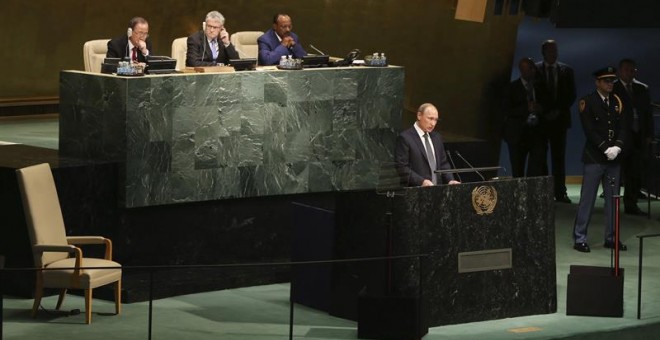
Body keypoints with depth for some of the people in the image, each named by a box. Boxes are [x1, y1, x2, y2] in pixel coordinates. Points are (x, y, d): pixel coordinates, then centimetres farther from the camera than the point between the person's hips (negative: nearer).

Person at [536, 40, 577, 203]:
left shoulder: (566, 71, 9)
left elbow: (571, 95, 9)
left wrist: (559, 111, -4)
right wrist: (544, 112, -8)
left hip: (559, 118, 2)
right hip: (541, 119, -2)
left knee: (559, 157, 1)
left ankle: (560, 192, 1)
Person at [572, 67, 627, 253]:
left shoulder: (617, 102, 11)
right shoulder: (587, 102, -5)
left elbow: (622, 127, 7)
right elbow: (589, 130, -11)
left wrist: (617, 146, -10)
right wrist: (606, 149, -16)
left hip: (613, 159, 5)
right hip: (594, 158, -5)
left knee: (613, 198, 7)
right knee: (587, 199, -2)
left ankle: (611, 237, 14)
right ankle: (579, 238, 3)